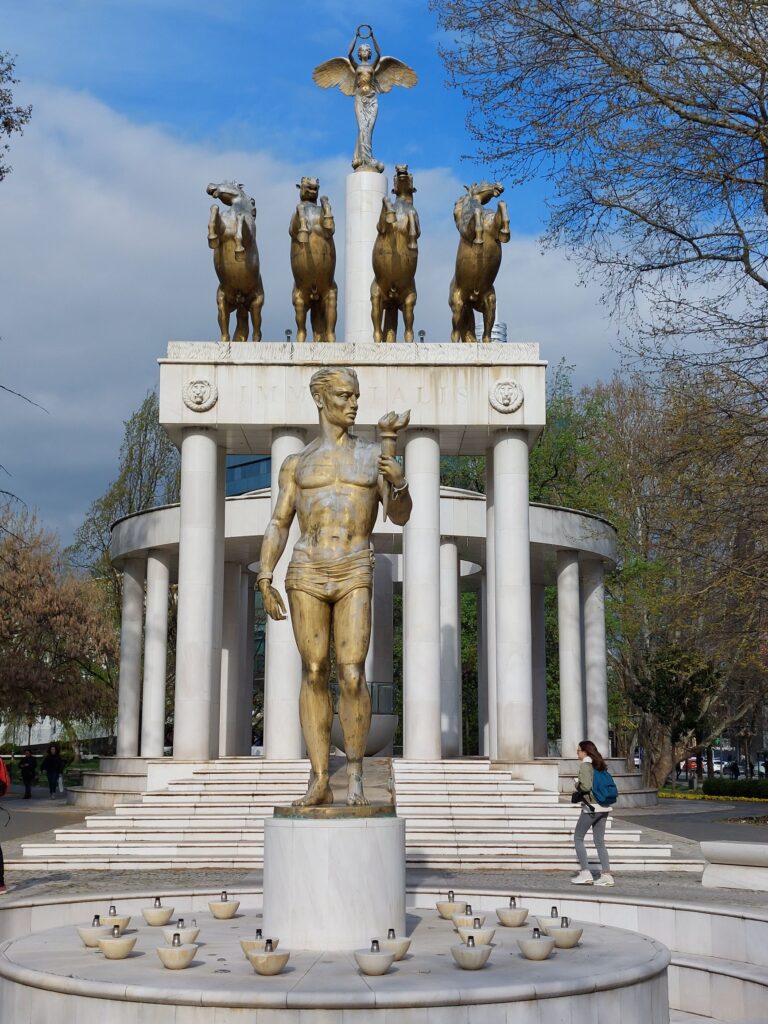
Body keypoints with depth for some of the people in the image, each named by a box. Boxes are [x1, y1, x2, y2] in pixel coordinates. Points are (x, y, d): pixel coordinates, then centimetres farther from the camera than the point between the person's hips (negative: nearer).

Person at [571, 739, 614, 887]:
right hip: (604, 808, 8)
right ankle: (606, 875, 6)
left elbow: (585, 786, -22)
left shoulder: (585, 765, -11)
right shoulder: (600, 765, 12)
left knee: (578, 838, 4)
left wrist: (577, 785, -1)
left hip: (591, 808, -8)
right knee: (599, 841, 11)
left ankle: (585, 873, -1)